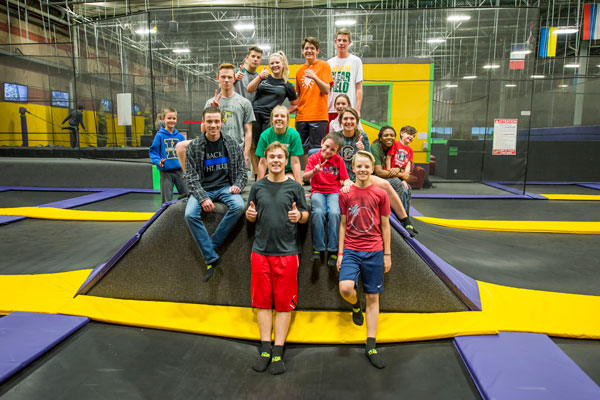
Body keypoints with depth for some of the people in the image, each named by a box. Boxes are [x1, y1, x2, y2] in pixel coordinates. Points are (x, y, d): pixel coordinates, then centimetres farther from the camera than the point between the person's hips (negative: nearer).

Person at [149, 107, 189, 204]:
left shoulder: (180, 136, 5)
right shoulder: (160, 136, -4)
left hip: (179, 170, 3)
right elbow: (153, 151, -1)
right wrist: (158, 161, -20)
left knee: (186, 194, 5)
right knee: (166, 198, 5)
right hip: (165, 172, -3)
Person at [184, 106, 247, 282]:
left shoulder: (232, 144, 3)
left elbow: (242, 170, 10)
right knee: (190, 214, -28)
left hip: (226, 187, 1)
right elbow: (191, 176, -3)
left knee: (238, 206, -31)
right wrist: (202, 198, -17)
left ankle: (211, 245, -17)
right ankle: (211, 258, -18)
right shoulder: (194, 146, -1)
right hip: (203, 189, 0)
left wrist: (238, 185, -11)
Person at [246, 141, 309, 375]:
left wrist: (299, 216, -16)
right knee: (263, 301, 7)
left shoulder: (294, 187, 2)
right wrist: (250, 214, -9)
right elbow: (250, 216, 14)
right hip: (261, 251, 2)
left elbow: (305, 215, 6)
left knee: (284, 303, 3)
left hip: (287, 252, -2)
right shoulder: (258, 187, 7)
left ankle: (278, 352, 13)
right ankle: (265, 349, 19)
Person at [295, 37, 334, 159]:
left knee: (316, 150, -7)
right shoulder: (300, 70, 15)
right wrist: (296, 108, 11)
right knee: (303, 149, 6)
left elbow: (326, 90, -9)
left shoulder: (324, 65, 2)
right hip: (301, 117, 5)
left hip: (318, 116, -5)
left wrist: (314, 77, -23)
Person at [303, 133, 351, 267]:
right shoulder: (314, 158, 3)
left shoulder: (338, 160, 7)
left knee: (334, 213, -29)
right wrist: (314, 171, -30)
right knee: (318, 212, -31)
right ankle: (318, 248, -18)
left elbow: (346, 179, 8)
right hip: (317, 191, -1)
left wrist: (346, 184, -17)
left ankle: (333, 251, -18)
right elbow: (304, 177, -8)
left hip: (334, 192, 1)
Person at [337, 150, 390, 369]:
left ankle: (371, 346, 17)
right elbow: (343, 225, 6)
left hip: (374, 251, 1)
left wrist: (387, 254, 5)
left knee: (373, 296, 6)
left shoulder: (380, 194, 2)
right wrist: (340, 253, 3)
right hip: (351, 250, 0)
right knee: (345, 288, -22)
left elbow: (385, 226, 6)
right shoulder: (345, 194, 3)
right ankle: (355, 305, 17)